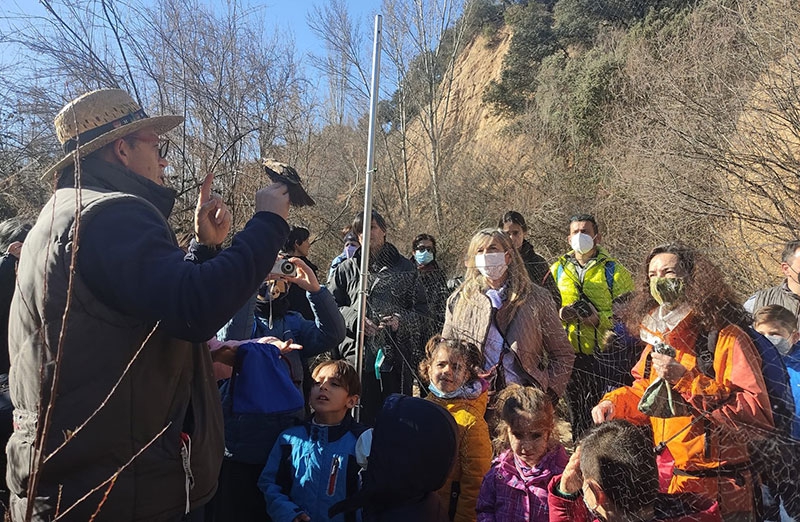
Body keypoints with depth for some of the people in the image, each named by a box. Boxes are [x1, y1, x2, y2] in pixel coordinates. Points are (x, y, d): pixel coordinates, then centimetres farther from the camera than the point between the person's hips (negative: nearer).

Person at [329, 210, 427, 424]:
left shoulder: (404, 268, 9)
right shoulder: (347, 268, 9)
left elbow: (421, 310, 8)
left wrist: (400, 320, -11)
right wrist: (354, 318, -11)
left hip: (395, 358, 0)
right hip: (356, 356, 0)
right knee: (359, 418, 4)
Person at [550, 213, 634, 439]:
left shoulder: (613, 270, 0)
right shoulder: (557, 269, 10)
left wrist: (600, 318, -20)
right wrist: (559, 314, -5)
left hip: (603, 353, -3)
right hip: (570, 354, 4)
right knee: (575, 410, 15)